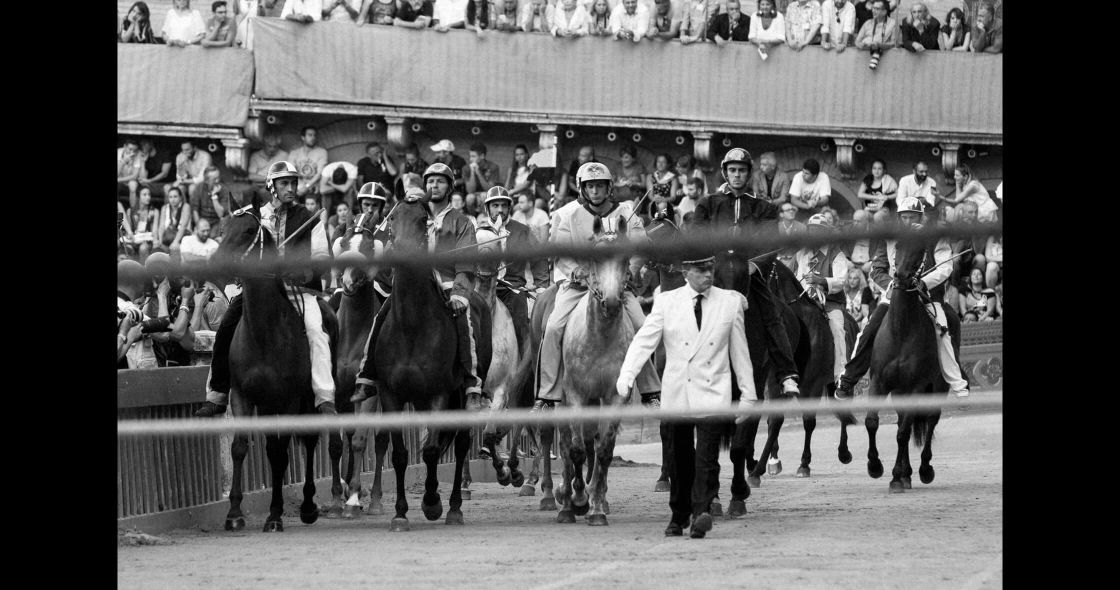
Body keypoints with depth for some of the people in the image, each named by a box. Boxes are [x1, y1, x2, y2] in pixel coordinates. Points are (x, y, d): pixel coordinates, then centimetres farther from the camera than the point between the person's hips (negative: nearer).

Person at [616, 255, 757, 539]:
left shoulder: (730, 302, 4)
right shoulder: (666, 302, 3)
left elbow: (740, 351, 8)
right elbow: (643, 341, -4)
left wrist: (748, 394, 8)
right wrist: (626, 376, -19)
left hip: (713, 393, -1)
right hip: (677, 395, 1)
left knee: (706, 457, -15)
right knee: (680, 460, 10)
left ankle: (702, 512, -20)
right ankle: (678, 517, 23)